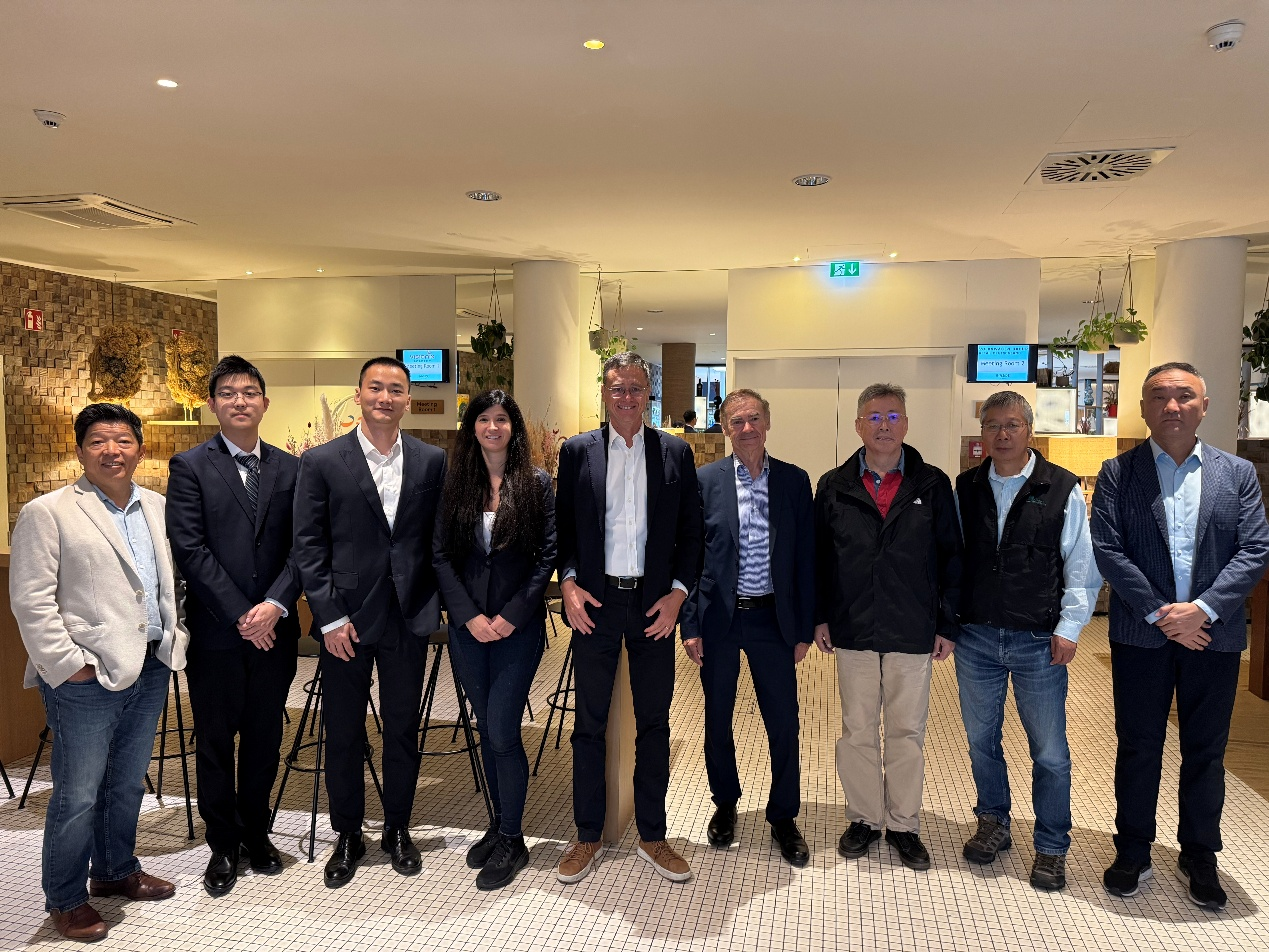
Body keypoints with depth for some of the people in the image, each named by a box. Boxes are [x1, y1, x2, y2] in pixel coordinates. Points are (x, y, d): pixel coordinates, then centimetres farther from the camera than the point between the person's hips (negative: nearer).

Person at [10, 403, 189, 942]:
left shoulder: (157, 508, 10)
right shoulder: (47, 513, -8)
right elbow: (31, 601, -11)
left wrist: (177, 635, 8)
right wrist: (68, 663, -14)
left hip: (151, 669, 6)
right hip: (88, 677, -6)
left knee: (128, 785, 19)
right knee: (78, 795, 4)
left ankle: (116, 871, 37)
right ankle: (65, 899, 22)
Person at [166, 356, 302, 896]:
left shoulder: (289, 468, 7)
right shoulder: (190, 466, -2)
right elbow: (189, 549, -10)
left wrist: (275, 605, -12)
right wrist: (240, 615, -14)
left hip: (273, 628, 3)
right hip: (216, 632, -2)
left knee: (264, 739, 13)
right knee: (215, 742, 9)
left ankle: (256, 833, 31)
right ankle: (223, 846, 25)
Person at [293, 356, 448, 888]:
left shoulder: (432, 461, 2)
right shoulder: (321, 462, -3)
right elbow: (308, 547, -5)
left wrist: (438, 605, 1)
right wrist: (330, 618, -9)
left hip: (409, 618, 2)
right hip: (346, 619, -1)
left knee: (403, 728, 13)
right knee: (343, 733, 10)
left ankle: (397, 829, 32)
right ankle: (347, 837, 29)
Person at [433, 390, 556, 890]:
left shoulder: (536, 483, -2)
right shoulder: (455, 484, 4)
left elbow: (548, 556, -4)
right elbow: (441, 555, 2)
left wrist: (512, 614, -12)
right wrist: (470, 615, -8)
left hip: (518, 624, -3)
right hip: (467, 624, 3)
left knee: (502, 731, -4)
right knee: (487, 730, 13)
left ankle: (512, 841, 13)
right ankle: (499, 824, 29)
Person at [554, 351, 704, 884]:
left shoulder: (676, 453, 5)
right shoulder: (577, 451, 4)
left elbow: (691, 532, 5)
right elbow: (563, 526, 5)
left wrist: (677, 592, -6)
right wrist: (568, 581, -9)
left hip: (654, 605, 1)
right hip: (595, 603, 0)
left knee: (654, 723, 10)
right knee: (589, 723, 8)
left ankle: (653, 836, 25)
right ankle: (587, 837, 24)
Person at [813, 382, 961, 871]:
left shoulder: (932, 484, 1)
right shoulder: (834, 486, 4)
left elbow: (951, 556, 2)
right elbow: (818, 555, 7)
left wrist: (948, 624, -1)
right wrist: (819, 616, 2)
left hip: (913, 633, 0)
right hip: (853, 631, 1)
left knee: (907, 731, 9)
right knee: (857, 730, 10)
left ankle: (904, 825, 25)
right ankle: (865, 819, 26)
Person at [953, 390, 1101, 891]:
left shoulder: (1062, 489, -3)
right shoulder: (964, 488, 5)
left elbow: (1082, 564, -2)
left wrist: (1068, 628, -6)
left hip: (1039, 642, -3)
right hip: (975, 638, 3)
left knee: (1049, 751, 6)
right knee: (981, 739, 15)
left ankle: (1051, 848, 24)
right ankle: (994, 823, 35)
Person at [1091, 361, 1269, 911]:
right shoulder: (1118, 473, 0)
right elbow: (1107, 550, -7)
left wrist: (1202, 609, -14)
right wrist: (1159, 612, -14)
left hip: (1214, 636, 1)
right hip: (1141, 635, -1)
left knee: (1205, 752, 12)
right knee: (1137, 748, 9)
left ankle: (1199, 859, 29)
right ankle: (1132, 854, 24)